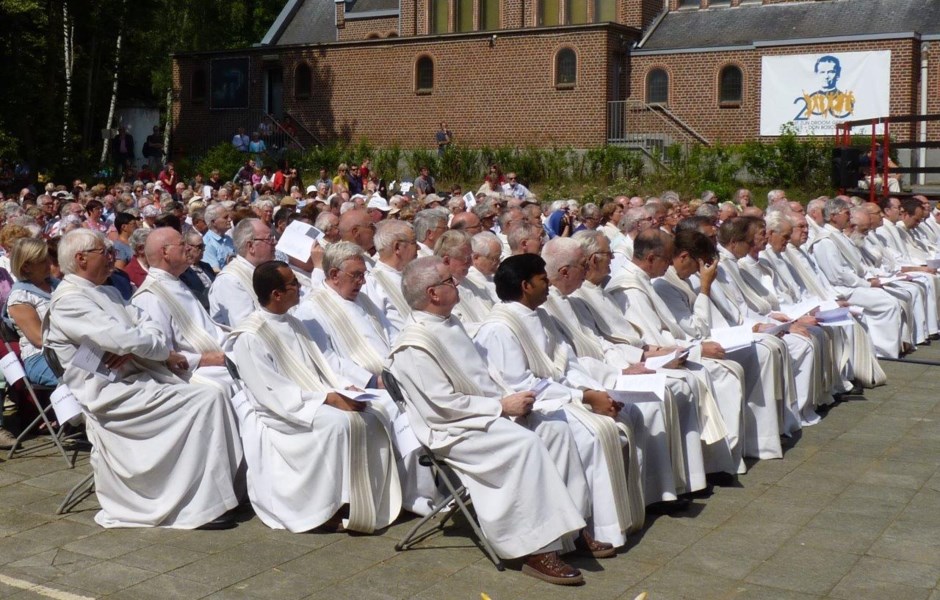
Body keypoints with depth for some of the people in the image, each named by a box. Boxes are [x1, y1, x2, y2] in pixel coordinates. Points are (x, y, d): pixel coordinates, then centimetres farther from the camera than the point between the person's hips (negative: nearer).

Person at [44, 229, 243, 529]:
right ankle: (204, 504, -17)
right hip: (113, 393, -9)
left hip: (137, 377, 9)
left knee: (210, 397, -10)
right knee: (207, 399, -20)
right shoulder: (68, 299, -10)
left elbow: (148, 325, 10)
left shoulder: (108, 292, 19)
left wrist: (130, 348, -12)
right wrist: (166, 353, -8)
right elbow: (121, 338, -21)